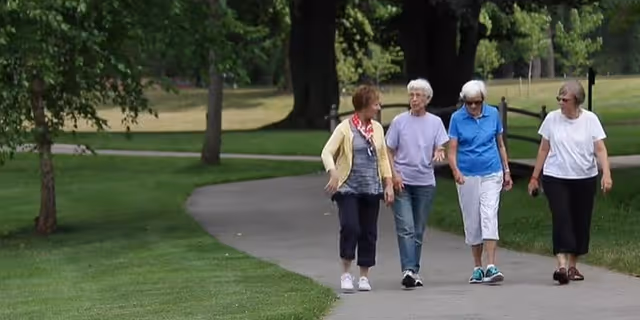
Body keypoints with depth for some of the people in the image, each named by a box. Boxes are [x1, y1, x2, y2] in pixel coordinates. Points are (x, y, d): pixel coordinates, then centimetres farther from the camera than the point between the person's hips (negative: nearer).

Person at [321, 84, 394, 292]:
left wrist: (388, 184, 7)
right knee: (350, 227, -16)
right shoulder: (345, 128, -4)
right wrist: (333, 173, -28)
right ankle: (346, 273, -3)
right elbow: (327, 152, -11)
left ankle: (364, 276, 14)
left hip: (371, 189, 4)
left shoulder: (377, 128, 10)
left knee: (369, 232, 4)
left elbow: (383, 158, 16)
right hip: (348, 189, -4)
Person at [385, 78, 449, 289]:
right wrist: (394, 174, -10)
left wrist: (438, 153, -21)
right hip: (402, 182, -2)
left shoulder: (435, 122, 7)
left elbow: (440, 149, 4)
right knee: (405, 228, -13)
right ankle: (408, 270, -21)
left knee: (418, 231, 8)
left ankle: (415, 271, 16)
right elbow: (389, 151, 4)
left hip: (425, 183, 2)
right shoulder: (399, 121, 2)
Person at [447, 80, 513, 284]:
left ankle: (491, 267, -17)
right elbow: (452, 150, -9)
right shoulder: (457, 118, -4)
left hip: (491, 174, 0)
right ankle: (477, 268, 16)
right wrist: (456, 171, -26)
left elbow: (500, 145, 13)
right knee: (472, 222, 5)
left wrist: (507, 171, 12)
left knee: (489, 217, -12)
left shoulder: (493, 114, 2)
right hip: (467, 176, 0)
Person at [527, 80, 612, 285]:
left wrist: (606, 173, -20)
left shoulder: (590, 120, -3)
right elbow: (544, 149, 7)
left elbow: (600, 149, -6)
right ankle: (562, 265, -22)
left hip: (585, 179, 1)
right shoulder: (552, 119, -1)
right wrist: (535, 177, 8)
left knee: (581, 222, 6)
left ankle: (573, 266, 19)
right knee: (561, 219, -14)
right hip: (556, 178, -1)